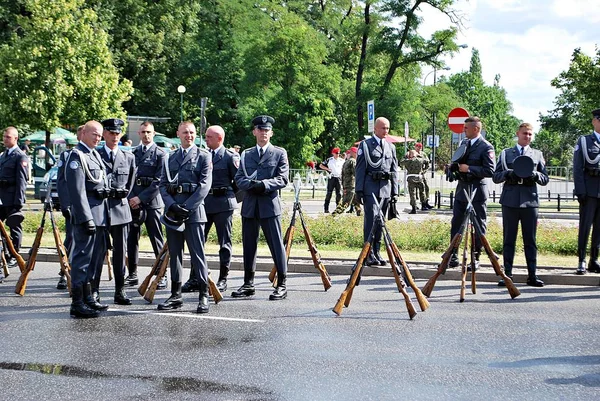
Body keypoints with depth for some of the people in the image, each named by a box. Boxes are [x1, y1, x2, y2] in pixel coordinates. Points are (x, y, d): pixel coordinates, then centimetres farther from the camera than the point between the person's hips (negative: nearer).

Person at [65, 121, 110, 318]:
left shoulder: (95, 154, 18)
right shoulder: (77, 155, -12)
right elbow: (77, 190, -18)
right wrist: (87, 218, -22)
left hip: (99, 213, 10)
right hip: (86, 212, -10)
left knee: (96, 254, 15)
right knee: (82, 256, -7)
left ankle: (87, 297, 25)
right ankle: (77, 303, -4)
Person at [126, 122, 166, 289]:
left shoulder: (160, 154, -2)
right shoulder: (133, 153, 13)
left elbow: (159, 181, -8)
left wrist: (141, 198, -12)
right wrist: (130, 197, -1)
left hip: (151, 201, -5)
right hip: (133, 200, 5)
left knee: (157, 240, -2)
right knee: (131, 239, 7)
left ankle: (162, 276, 3)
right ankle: (132, 275, 17)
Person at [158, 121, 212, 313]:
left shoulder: (203, 156, 3)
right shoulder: (170, 158, 15)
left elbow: (204, 186, -7)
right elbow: (162, 185, 9)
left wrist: (185, 208, -13)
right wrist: (172, 206, -8)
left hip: (193, 211, -4)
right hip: (172, 211, 5)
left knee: (197, 254, -4)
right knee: (174, 254, 8)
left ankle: (203, 296, 0)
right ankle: (176, 295, 14)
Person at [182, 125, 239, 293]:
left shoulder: (230, 157, -3)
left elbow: (238, 181, -2)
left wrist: (232, 197, 4)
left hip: (223, 204, -5)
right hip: (203, 203, 5)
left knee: (224, 243, 3)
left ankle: (223, 279, 10)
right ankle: (194, 279, 8)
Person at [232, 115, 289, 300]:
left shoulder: (280, 153, 5)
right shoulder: (246, 154, 16)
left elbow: (283, 179, -3)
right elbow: (238, 179, 9)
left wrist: (264, 184, -17)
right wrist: (251, 184, -11)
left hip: (270, 204, -4)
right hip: (249, 205, 4)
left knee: (276, 245, -5)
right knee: (248, 246, 8)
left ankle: (281, 285, 0)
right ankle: (248, 284, 16)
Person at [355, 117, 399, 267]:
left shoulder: (391, 147, 17)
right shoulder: (365, 145, 3)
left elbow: (394, 170, 17)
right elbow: (360, 169, -1)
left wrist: (395, 191, 9)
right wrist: (359, 190, -7)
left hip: (386, 189, 5)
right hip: (371, 188, -5)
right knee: (371, 220, -11)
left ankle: (376, 252, 14)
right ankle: (369, 255, -11)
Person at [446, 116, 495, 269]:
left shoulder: (486, 147, -11)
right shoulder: (464, 143, 12)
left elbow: (490, 171, -18)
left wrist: (469, 169, -20)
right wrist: (454, 166, 2)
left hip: (477, 191, -7)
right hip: (462, 188, 7)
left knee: (479, 225, 3)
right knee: (456, 223, 8)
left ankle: (476, 258, 10)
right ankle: (453, 255, 14)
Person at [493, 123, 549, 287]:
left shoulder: (537, 155, 15)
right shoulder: (505, 153, 13)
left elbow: (545, 179, 12)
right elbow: (495, 177, 8)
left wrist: (535, 175, -9)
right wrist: (507, 173, -11)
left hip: (530, 201, 0)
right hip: (510, 201, 0)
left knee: (530, 240, 1)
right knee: (508, 239, 2)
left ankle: (532, 275, 5)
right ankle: (507, 274, 6)